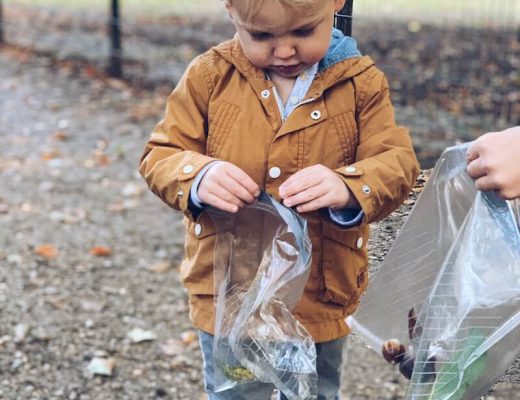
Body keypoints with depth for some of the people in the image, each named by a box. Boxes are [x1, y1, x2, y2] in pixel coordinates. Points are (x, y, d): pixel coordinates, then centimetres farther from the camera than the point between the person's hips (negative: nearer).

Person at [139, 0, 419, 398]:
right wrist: (197, 177, -27)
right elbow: (160, 156, -4)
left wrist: (348, 188, -33)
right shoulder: (210, 75, -6)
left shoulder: (361, 82, -6)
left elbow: (397, 164, -11)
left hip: (322, 300, 1)